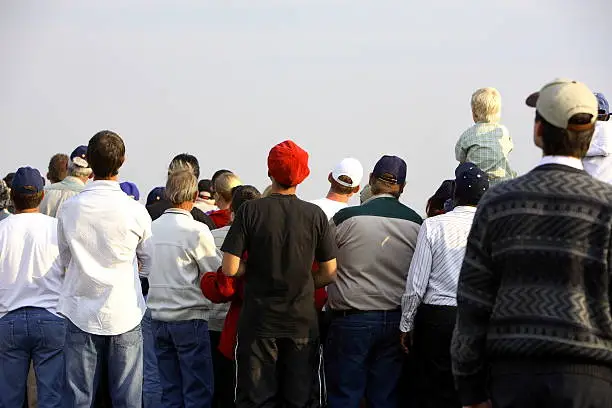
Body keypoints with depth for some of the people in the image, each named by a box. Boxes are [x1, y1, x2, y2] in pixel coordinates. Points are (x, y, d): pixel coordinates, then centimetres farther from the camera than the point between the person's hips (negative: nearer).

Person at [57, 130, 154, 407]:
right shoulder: (136, 211, -9)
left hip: (81, 314, 1)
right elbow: (148, 264, 4)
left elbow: (64, 261, 8)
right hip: (124, 314, -1)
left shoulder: (68, 209, -5)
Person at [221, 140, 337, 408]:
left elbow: (229, 269, -11)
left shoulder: (250, 211, -8)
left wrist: (252, 269, 8)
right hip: (302, 322, 1)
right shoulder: (315, 215, -4)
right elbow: (329, 273, 1)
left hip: (259, 321, -1)